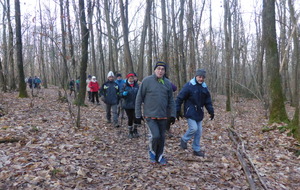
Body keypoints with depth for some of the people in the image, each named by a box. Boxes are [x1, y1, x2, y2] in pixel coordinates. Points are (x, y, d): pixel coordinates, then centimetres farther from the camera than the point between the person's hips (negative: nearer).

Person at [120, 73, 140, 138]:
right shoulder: (125, 86, -1)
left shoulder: (136, 85, 5)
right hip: (128, 105, -1)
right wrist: (123, 94, -22)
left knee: (136, 118, -8)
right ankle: (130, 132, 23)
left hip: (135, 105, 1)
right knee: (130, 119, 4)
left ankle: (135, 130, 19)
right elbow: (121, 93, -1)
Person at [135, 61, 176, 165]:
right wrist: (138, 115, -3)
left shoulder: (167, 83, 6)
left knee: (162, 137, 10)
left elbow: (171, 100, 12)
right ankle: (152, 152, 16)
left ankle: (160, 156, 30)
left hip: (163, 116, 4)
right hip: (150, 115, -4)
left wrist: (173, 114, 6)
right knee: (155, 135, -14)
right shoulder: (147, 81, -7)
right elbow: (139, 99, -3)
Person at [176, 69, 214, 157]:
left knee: (199, 131, 7)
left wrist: (211, 111, 10)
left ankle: (197, 149, 20)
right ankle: (184, 139, 13)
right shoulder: (189, 86, -11)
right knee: (193, 128, -16)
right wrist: (177, 111, -9)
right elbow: (180, 98, -9)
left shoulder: (204, 87, 8)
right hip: (190, 112, -6)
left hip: (199, 113, 6)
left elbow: (208, 101, 16)